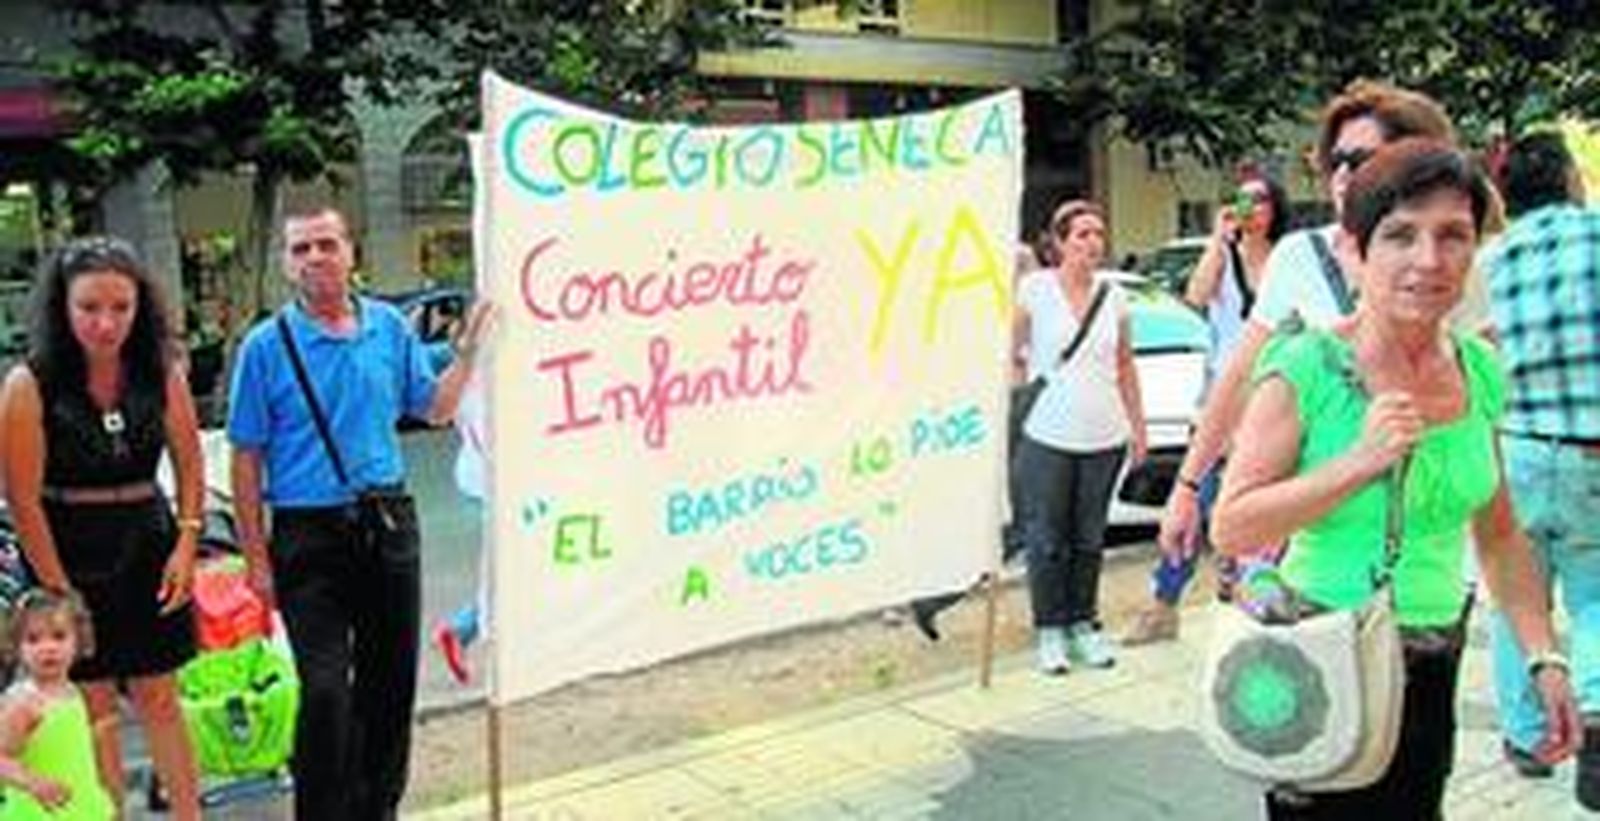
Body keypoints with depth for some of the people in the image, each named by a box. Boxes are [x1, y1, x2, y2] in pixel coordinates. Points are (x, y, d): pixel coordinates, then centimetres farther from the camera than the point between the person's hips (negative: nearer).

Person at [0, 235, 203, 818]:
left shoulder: (161, 372, -5)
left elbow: (189, 463, 5)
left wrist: (186, 544, -2)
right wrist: (57, 590, -12)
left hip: (148, 541, 3)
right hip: (67, 550, -2)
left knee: (158, 696, 10)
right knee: (92, 707, 6)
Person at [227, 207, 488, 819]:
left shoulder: (390, 326, 5)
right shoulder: (267, 345, -5)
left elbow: (434, 408, 14)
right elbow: (246, 459, -3)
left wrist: (467, 349, 0)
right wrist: (256, 556, -6)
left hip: (388, 523, 4)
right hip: (310, 536, -4)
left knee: (391, 681, 13)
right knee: (325, 693, -8)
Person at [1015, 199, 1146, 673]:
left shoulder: (1113, 297, 7)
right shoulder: (1035, 289, -5)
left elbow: (1125, 366, 14)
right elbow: (1010, 352, -2)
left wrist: (1138, 426, 14)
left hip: (1104, 438, 4)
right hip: (1047, 436, -3)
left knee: (1089, 538, 12)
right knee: (1046, 540, 3)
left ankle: (1083, 624, 25)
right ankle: (1050, 631, 16)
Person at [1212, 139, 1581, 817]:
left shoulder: (1479, 369, 2)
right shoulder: (1305, 369, -15)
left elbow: (1499, 536, 12)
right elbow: (1230, 530, -16)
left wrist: (1544, 658, 6)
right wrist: (1361, 461, -23)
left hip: (1435, 675, 6)